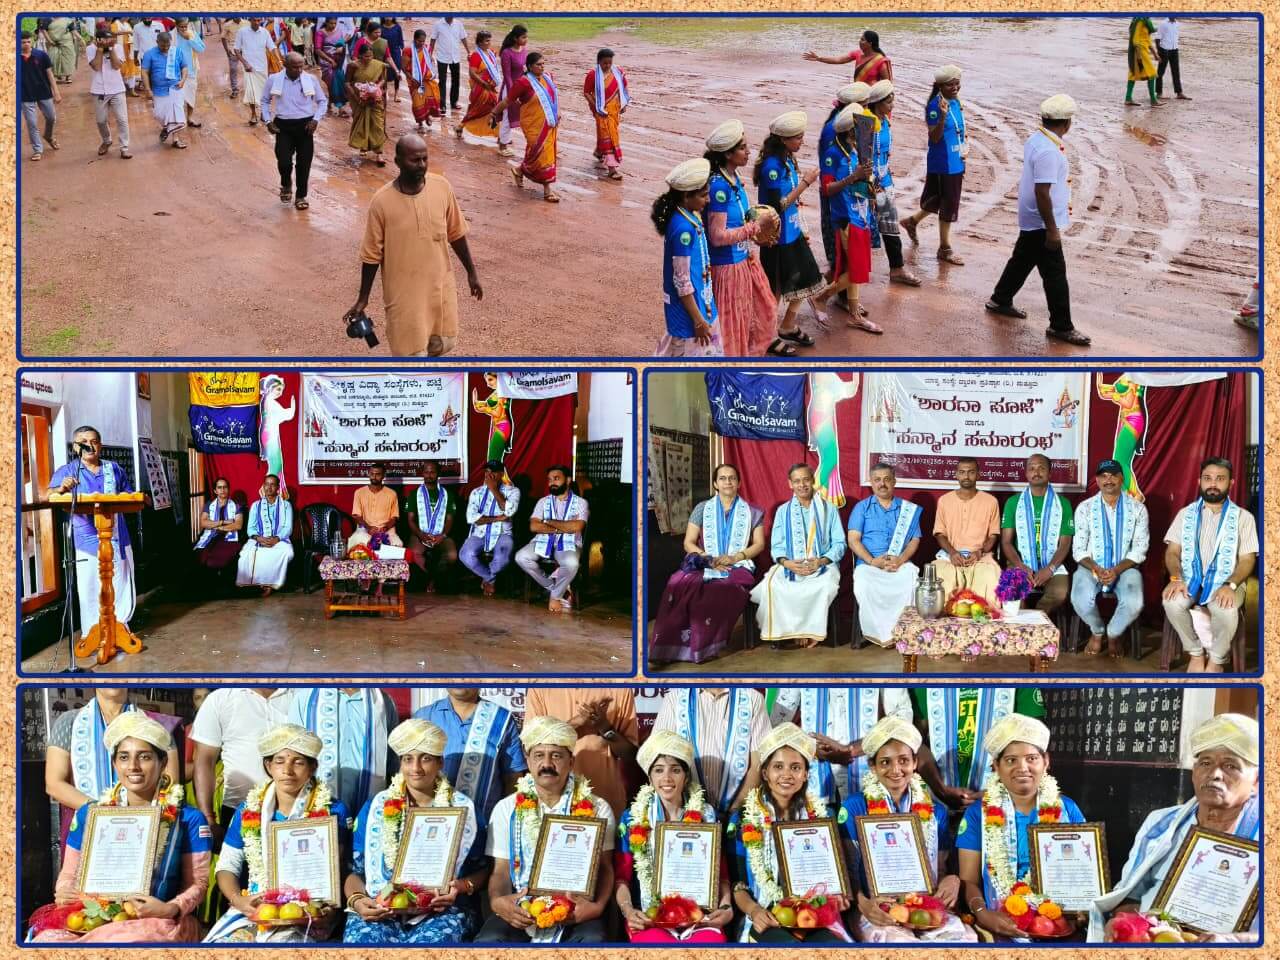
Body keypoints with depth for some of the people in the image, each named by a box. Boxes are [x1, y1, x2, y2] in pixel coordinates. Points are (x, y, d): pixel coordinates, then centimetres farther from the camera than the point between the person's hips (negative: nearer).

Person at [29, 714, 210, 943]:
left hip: (157, 922, -3)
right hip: (90, 918, 3)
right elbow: (69, 874, 17)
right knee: (47, 940, -30)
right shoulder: (88, 814, 12)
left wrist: (171, 909, -18)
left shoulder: (187, 820, 2)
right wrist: (63, 894, -7)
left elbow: (196, 883, 2)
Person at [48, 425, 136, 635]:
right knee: (90, 590, -4)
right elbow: (50, 496, -12)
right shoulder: (67, 471, 4)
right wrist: (62, 489, -34)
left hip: (117, 538, 3)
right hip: (87, 541, -3)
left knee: (121, 587, 7)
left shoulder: (114, 469, 15)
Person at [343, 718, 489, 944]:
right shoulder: (376, 807, 11)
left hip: (442, 910, -1)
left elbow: (480, 868, 11)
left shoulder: (462, 807, 9)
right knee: (360, 941, -29)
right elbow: (355, 869, 10)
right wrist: (356, 900, -11)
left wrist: (461, 886, -11)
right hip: (380, 910, 1)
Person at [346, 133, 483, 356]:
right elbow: (372, 254, -9)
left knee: (444, 343, 17)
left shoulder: (442, 187, -9)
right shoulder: (382, 202, -18)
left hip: (440, 284, 4)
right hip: (404, 292, -4)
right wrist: (363, 298, -4)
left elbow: (456, 233, 5)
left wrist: (471, 272, 10)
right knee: (412, 353, 3)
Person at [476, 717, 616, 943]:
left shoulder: (597, 810, 8)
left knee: (593, 939, -34)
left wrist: (598, 906, -12)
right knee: (488, 941, -30)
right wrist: (497, 901, -13)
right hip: (520, 911, 1)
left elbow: (605, 868, 9)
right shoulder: (506, 809, 11)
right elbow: (501, 870, 10)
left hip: (575, 914, -1)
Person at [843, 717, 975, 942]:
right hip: (879, 912, -3)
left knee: (966, 938, -28)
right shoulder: (855, 806, 2)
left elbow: (942, 868, 16)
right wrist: (863, 904, -21)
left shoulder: (936, 810, 13)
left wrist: (952, 880, -9)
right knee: (895, 941, -37)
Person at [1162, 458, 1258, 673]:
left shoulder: (1243, 517, 3)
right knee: (1172, 603, -32)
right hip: (1190, 578, 2)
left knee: (1227, 610, -36)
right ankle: (1196, 653, -7)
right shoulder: (1186, 514, 9)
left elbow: (1247, 560, -2)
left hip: (1226, 581, -2)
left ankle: (1216, 660, -7)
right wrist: (1176, 578, -15)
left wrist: (1230, 585, -21)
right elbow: (1172, 552, 6)